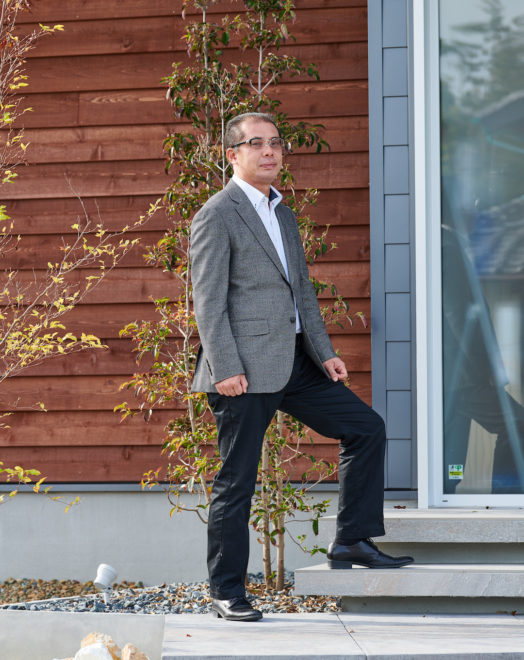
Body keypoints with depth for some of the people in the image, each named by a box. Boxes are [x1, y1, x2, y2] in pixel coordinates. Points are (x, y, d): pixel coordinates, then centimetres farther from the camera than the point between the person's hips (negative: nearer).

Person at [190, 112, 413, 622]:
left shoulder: (284, 216, 19)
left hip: (294, 365, 8)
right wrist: (225, 369, -20)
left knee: (366, 428, 5)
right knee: (237, 480, -2)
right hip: (245, 371, -8)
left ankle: (352, 541, 11)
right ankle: (226, 591, 7)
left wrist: (324, 352, 11)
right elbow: (208, 300, -13)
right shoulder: (217, 215, -7)